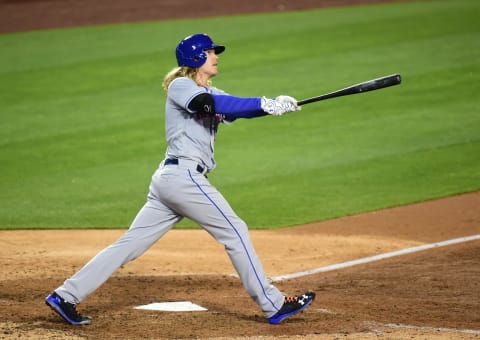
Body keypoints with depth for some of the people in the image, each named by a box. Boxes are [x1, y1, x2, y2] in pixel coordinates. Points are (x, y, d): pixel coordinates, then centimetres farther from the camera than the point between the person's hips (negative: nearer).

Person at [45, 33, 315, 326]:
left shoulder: (210, 93, 23)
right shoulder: (180, 86, -3)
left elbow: (240, 109, 10)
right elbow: (207, 103, -23)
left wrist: (275, 104, -10)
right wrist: (265, 104, -25)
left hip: (166, 179, 9)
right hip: (185, 175, -9)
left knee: (130, 244, 5)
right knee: (235, 232, -2)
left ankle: (66, 296, 4)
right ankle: (274, 305, 3)